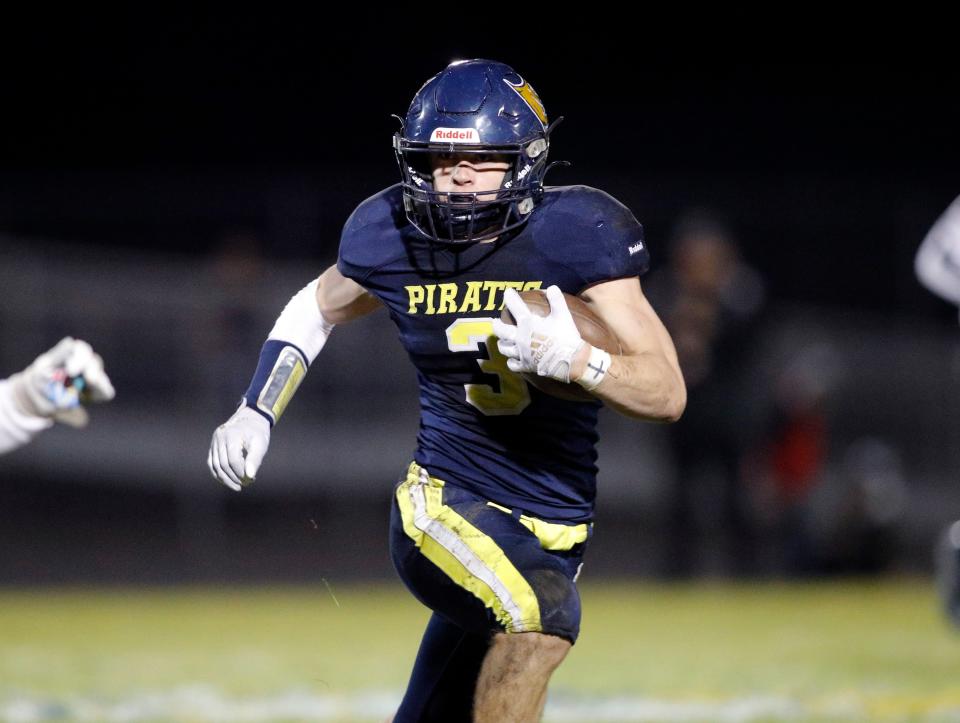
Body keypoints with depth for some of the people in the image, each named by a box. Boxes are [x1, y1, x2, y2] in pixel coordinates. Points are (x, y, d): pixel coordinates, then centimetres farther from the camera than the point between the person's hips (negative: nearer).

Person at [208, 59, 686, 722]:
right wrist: (255, 413, 10)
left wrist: (573, 360, -32)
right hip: (446, 503, -2)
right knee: (544, 610, -34)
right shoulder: (393, 239, -4)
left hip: (554, 533, 2)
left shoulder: (574, 235, -11)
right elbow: (316, 311, 20)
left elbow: (668, 393, -14)